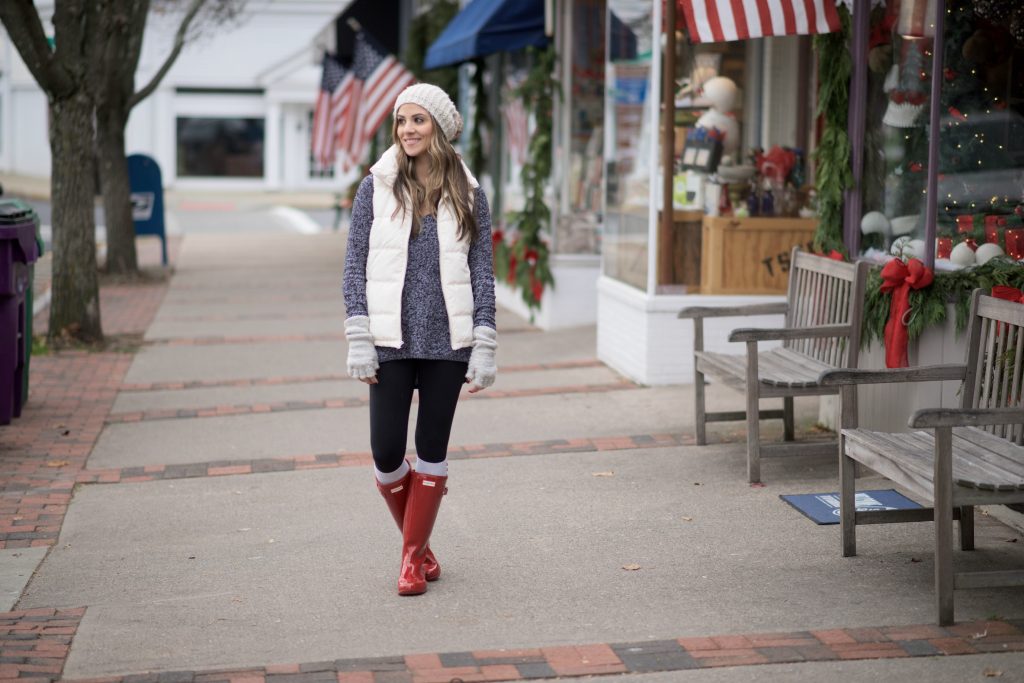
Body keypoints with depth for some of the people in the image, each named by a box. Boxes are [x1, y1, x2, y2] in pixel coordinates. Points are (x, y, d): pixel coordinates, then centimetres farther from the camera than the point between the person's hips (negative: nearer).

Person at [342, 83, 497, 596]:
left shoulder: (468, 195, 3)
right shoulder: (376, 188, 1)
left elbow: (482, 275, 4)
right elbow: (355, 268, 1)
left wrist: (484, 348, -2)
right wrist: (358, 341, -6)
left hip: (447, 342, 0)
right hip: (391, 342, 0)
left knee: (432, 450, 5)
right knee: (386, 454, -1)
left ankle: (413, 558, 16)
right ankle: (417, 541, 24)